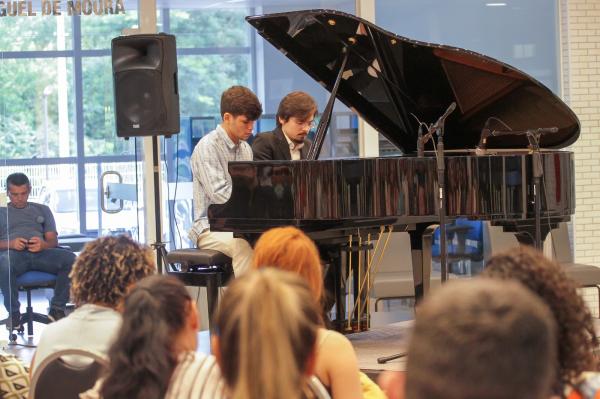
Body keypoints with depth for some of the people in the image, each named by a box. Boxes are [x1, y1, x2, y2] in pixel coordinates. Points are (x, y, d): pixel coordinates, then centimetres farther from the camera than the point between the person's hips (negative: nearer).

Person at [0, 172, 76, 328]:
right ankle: (13, 312, -23)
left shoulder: (42, 210, 29)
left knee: (70, 258, -31)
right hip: (13, 253, -2)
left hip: (41, 252, 2)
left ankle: (57, 308, -18)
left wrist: (44, 244, -8)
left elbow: (53, 240, 18)